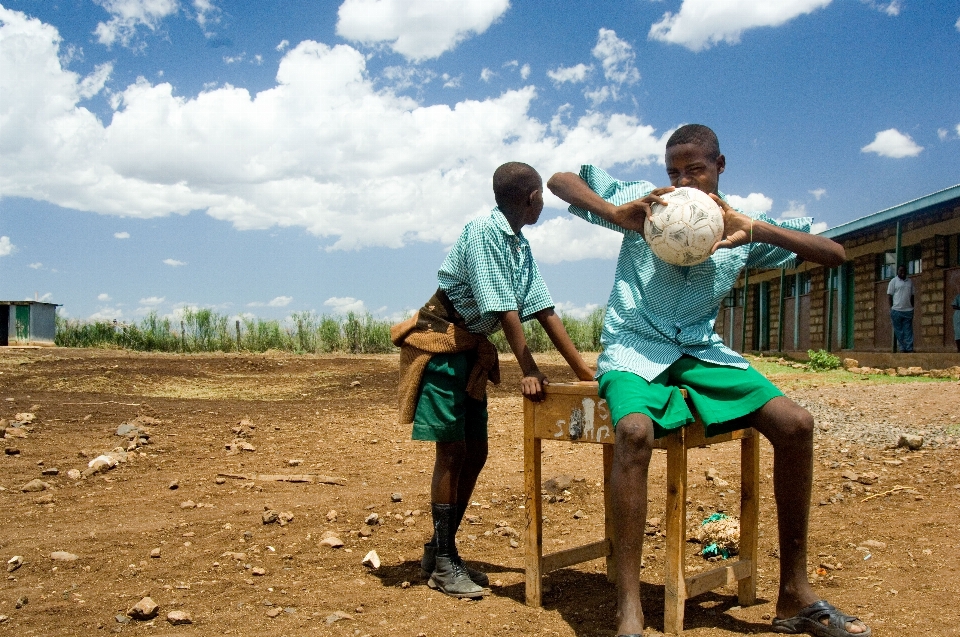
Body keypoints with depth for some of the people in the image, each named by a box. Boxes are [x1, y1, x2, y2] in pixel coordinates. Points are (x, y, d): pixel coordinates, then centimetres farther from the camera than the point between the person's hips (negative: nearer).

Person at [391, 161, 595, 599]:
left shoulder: (522, 247, 7)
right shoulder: (483, 232, -19)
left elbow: (543, 311, 7)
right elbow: (504, 309, -22)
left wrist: (583, 370, 4)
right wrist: (529, 371, -22)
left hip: (472, 349, 9)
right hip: (440, 344, -9)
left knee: (475, 453, 9)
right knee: (451, 451, -6)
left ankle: (440, 550, 21)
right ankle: (442, 563, 6)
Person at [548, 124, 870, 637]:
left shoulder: (739, 229, 6)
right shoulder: (643, 201, 0)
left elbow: (833, 254, 0)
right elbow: (560, 181, -1)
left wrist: (755, 229, -15)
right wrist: (614, 212, -20)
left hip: (701, 352, 4)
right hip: (634, 350, -3)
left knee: (794, 423, -16)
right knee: (634, 430, -36)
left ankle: (795, 596, -2)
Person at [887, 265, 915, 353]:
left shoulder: (910, 282, 14)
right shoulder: (893, 281, 2)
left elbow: (912, 295, 17)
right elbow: (889, 295, -1)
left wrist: (912, 307, 10)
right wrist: (891, 308, -7)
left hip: (908, 310, 3)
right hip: (897, 310, -3)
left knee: (908, 331, 1)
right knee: (899, 331, 0)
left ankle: (909, 348, -1)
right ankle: (902, 348, 4)